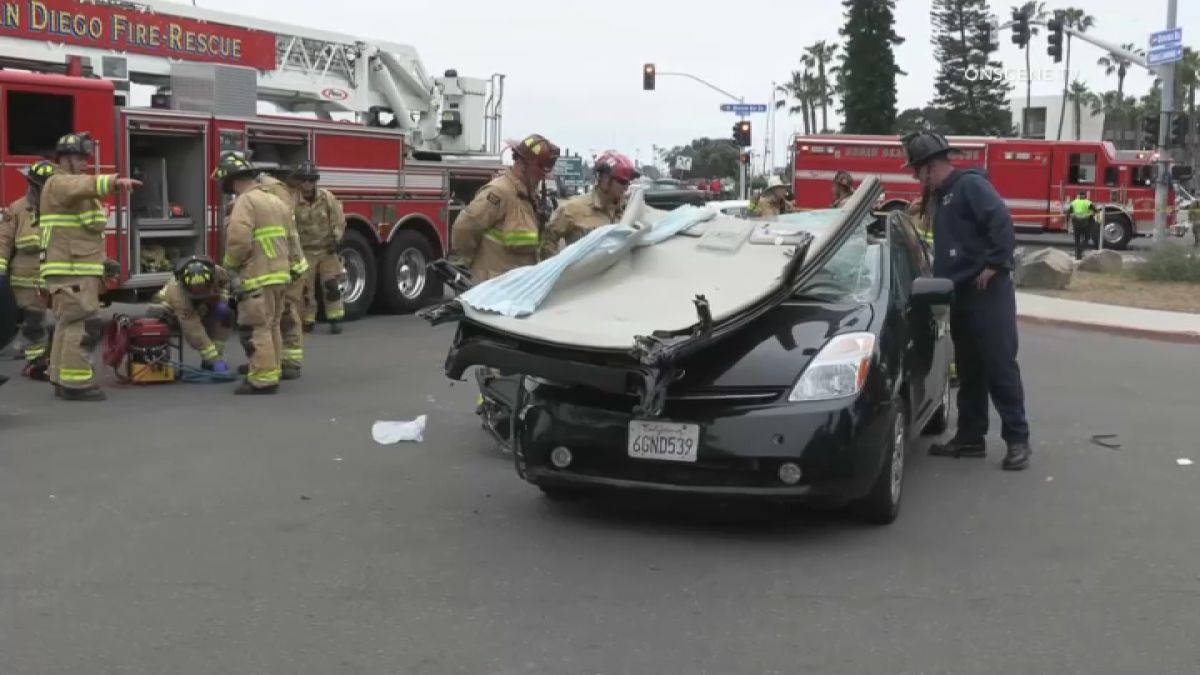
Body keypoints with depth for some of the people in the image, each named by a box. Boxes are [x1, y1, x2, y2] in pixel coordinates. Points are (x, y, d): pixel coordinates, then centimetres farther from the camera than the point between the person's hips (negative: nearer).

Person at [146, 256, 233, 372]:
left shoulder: (217, 272, -29)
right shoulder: (176, 289, -43)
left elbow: (225, 280, 1)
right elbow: (193, 329, -46)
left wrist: (222, 299, -17)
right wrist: (214, 359, -48)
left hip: (203, 307, 4)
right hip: (173, 312, -4)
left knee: (223, 312, -25)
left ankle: (217, 355, -14)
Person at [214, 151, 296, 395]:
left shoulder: (246, 201, -12)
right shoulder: (277, 201, 16)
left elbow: (239, 242, -20)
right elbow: (291, 240, 19)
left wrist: (229, 264, -3)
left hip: (258, 276, -9)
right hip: (279, 274, 9)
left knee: (255, 329, -5)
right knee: (271, 326, 17)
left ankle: (263, 379, -5)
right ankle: (272, 371, 22)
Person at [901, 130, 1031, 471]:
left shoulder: (970, 185, -9)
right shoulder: (940, 197, 20)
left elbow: (1002, 221, -22)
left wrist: (994, 265, -23)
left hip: (988, 292, -10)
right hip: (961, 294, 10)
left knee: (1000, 366, -8)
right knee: (968, 369, 12)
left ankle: (1017, 439, -4)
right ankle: (970, 437, 17)